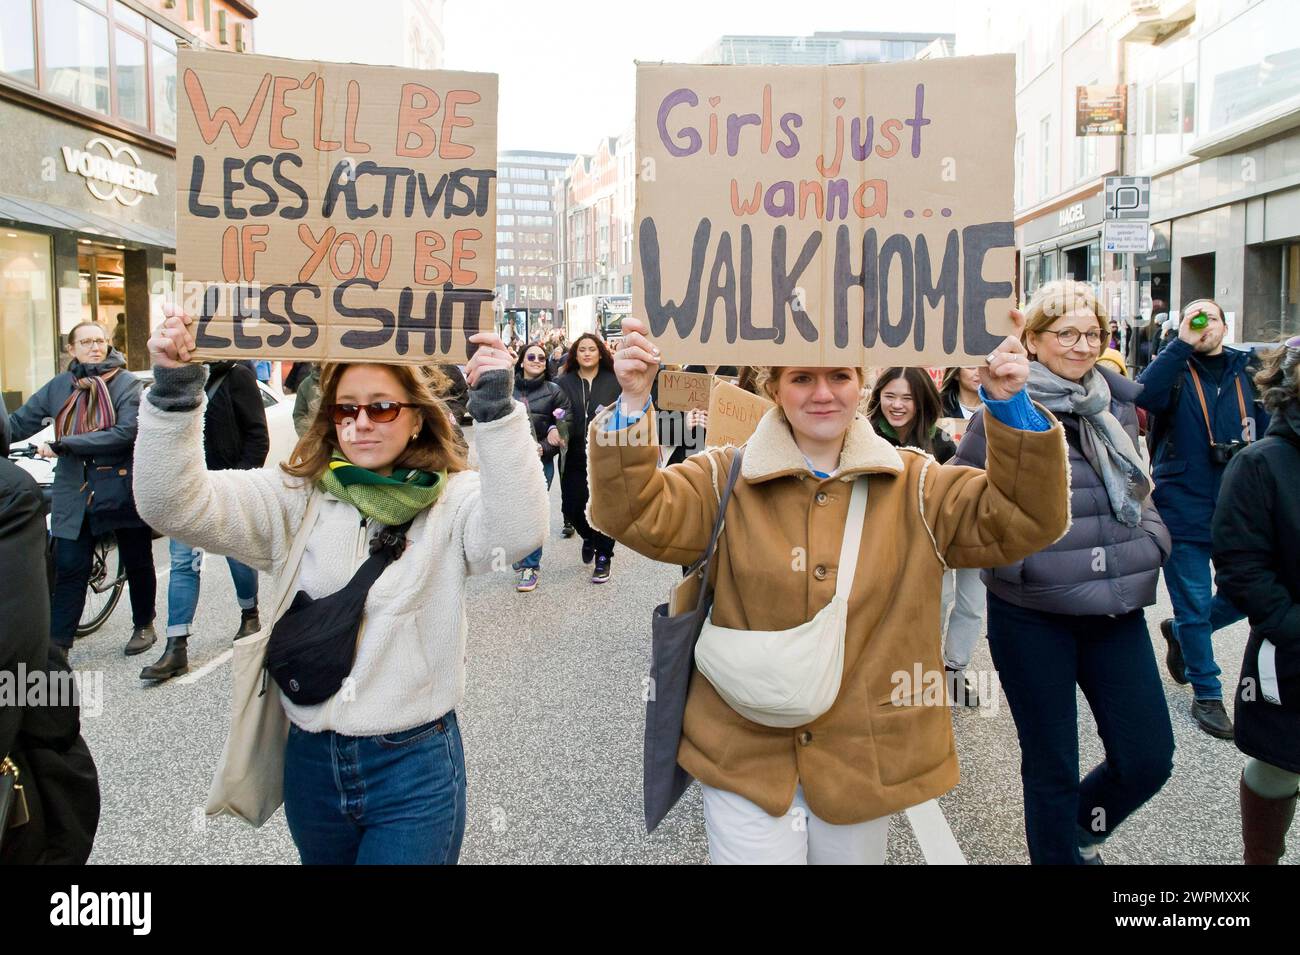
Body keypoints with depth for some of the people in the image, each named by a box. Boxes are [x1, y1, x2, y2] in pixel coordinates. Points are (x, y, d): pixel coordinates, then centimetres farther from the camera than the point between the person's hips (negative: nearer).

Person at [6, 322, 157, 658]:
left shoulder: (127, 383, -6)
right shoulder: (59, 386, 6)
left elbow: (126, 433, -18)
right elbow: (19, 423, 8)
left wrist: (63, 444, -20)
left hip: (122, 489, -2)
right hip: (75, 492, 3)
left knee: (137, 564, 11)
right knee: (69, 571, 0)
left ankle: (144, 626, 30)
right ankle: (56, 647, 6)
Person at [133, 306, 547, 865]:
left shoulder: (451, 501, -8)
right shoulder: (295, 499, 0)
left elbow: (518, 531, -28)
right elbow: (174, 504, -11)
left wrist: (496, 410, -37)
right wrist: (174, 389, -25)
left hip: (415, 764, -4)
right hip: (311, 761, 4)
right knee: (325, 858, 25)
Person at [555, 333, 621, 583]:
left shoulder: (615, 381, 1)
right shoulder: (564, 382, 3)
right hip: (575, 457, 2)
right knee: (571, 506, 2)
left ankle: (603, 557, 20)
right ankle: (588, 536, 36)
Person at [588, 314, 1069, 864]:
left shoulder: (914, 486, 0)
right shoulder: (726, 481, -3)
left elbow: (1025, 520, -7)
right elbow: (634, 514, -14)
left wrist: (1010, 407, -19)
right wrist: (633, 403, -27)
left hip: (866, 761, 2)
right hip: (745, 758, -2)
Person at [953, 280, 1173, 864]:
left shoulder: (1116, 405, 9)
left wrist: (1151, 543, 5)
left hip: (1115, 607, 5)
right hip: (1033, 614, -5)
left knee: (1149, 759, 7)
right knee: (1051, 766, 7)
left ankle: (1081, 826, 37)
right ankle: (1057, 852, 31)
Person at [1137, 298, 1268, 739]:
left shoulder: (1246, 373, 8)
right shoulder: (1175, 371, -5)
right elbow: (1145, 394, -29)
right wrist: (1182, 343, -28)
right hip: (1184, 508, -4)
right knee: (1195, 604, 4)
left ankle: (1179, 631, 36)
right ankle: (1206, 693, 21)